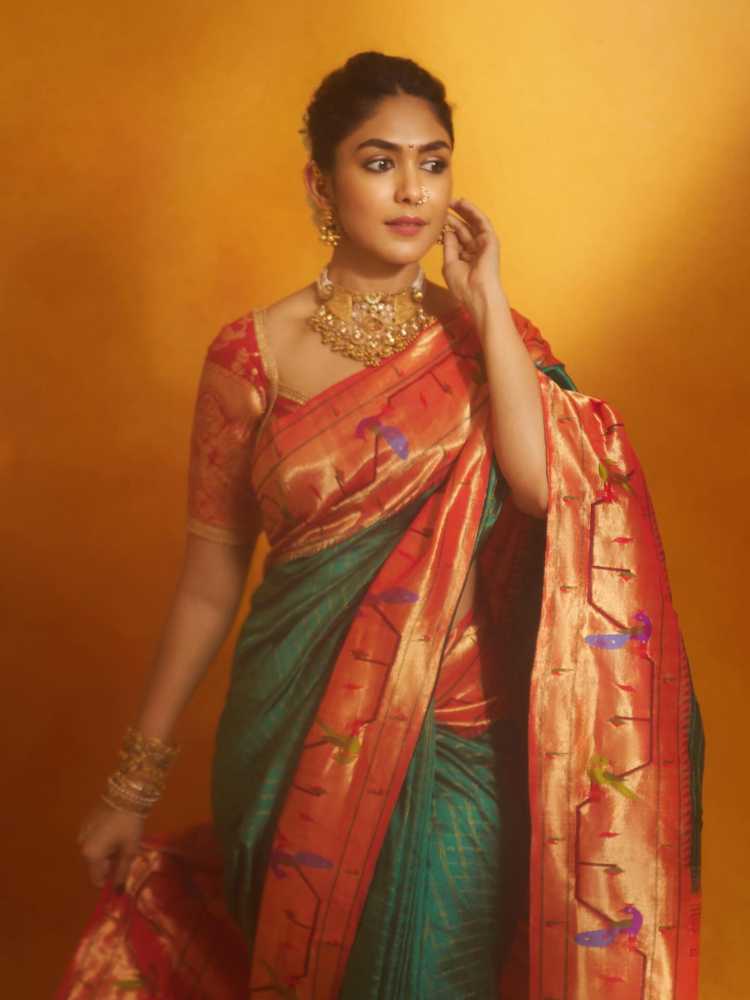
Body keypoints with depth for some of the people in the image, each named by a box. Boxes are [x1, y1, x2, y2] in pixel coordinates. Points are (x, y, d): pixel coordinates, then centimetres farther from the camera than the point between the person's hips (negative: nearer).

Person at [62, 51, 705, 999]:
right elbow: (210, 574, 0)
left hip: (462, 744, 1)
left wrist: (485, 303, -14)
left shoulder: (486, 336, 0)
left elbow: (549, 486, -19)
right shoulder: (253, 354, -5)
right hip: (306, 739, -1)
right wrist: (133, 781, 3)